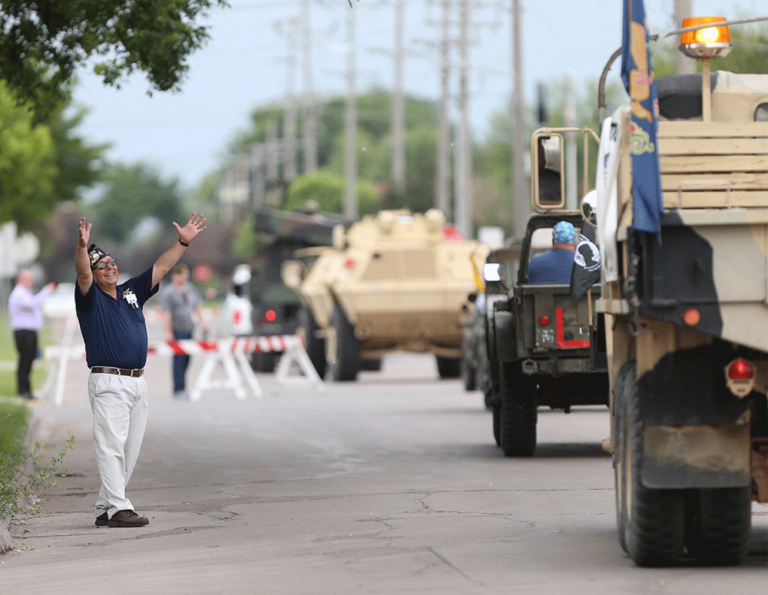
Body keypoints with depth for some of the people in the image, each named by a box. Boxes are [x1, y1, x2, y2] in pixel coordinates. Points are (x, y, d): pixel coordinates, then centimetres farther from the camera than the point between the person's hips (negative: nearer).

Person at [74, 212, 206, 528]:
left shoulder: (131, 292, 17)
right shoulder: (90, 297, 0)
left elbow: (161, 267, 18)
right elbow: (82, 273, -19)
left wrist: (183, 242, 10)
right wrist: (82, 247, -38)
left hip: (138, 382, 7)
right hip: (108, 382, -7)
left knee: (129, 451, 7)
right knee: (111, 446, -12)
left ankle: (104, 508, 12)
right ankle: (118, 508, -17)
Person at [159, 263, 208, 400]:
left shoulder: (190, 289, 13)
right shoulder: (168, 293, -7)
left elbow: (197, 306, 23)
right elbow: (166, 313, -12)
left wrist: (201, 321, 16)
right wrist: (168, 332, -17)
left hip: (189, 329, 7)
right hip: (177, 331, -7)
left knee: (186, 360, 8)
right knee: (179, 360, -10)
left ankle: (179, 388, 15)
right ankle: (179, 390, -10)